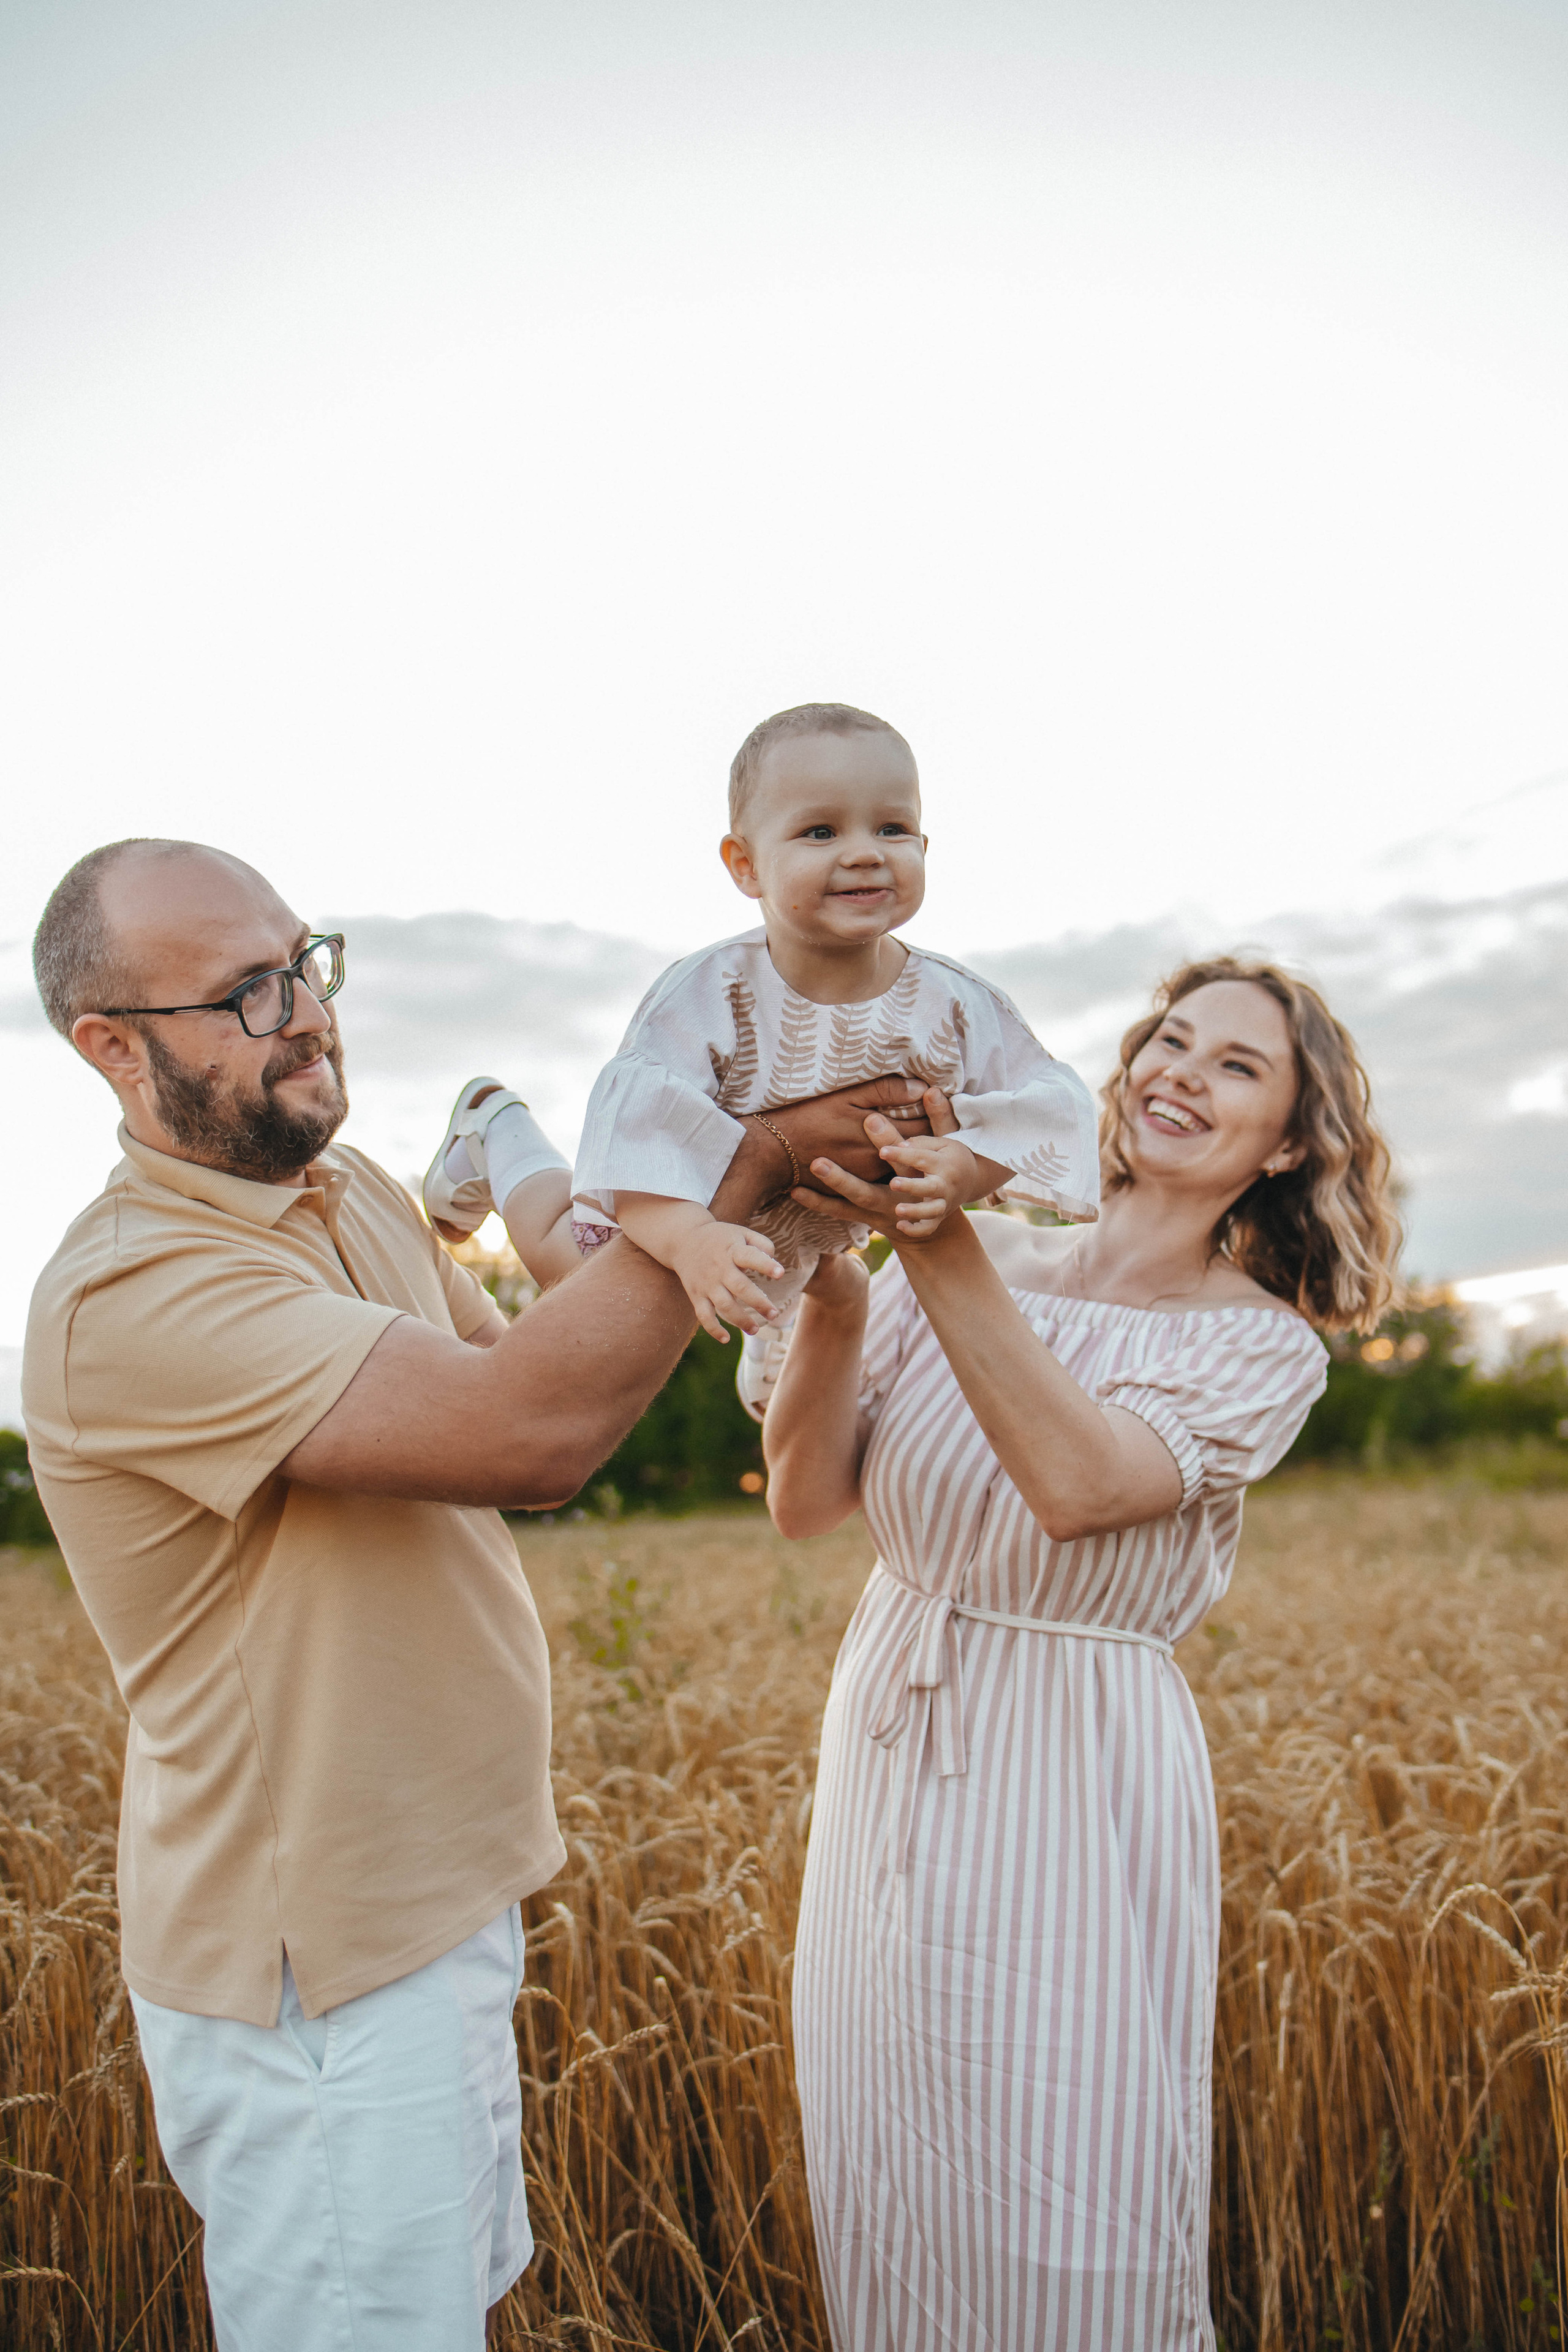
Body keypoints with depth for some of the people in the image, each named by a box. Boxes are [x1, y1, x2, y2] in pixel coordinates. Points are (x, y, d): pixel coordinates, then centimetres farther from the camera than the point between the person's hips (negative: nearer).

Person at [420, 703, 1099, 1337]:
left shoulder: (955, 1004, -29)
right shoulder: (708, 996, -38)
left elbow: (1050, 1101, -20)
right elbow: (638, 1127, -45)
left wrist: (962, 1174, -39)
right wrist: (689, 1239, -62)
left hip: (802, 1241, 5)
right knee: (561, 1256, 17)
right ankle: (496, 1125, 42)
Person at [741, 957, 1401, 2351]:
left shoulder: (1267, 1349, -7)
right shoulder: (981, 1259, 0)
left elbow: (1078, 1484, -27)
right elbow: (805, 1504, -5)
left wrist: (936, 1244, -35)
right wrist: (832, 1302, -22)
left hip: (1077, 1795, -3)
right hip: (888, 1770, 3)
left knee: (1055, 2233, 8)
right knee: (892, 2197, 17)